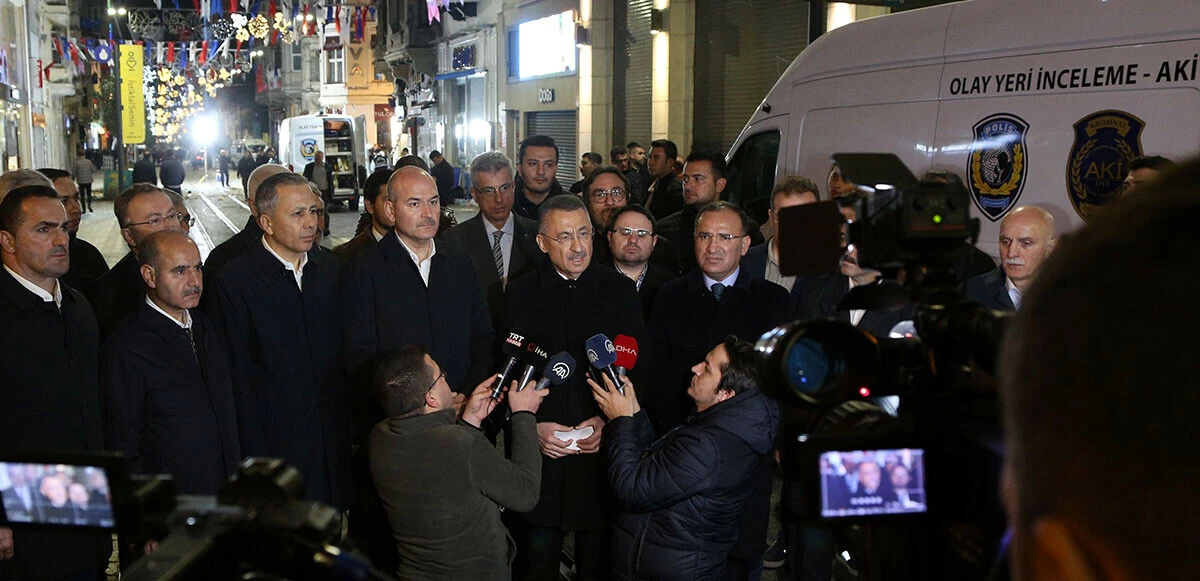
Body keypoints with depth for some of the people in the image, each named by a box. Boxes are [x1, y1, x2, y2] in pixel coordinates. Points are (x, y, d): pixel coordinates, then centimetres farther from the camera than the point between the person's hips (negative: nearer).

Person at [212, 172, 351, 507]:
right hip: (276, 440, -4)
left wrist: (349, 427, 7)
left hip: (333, 440, 5)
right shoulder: (234, 281, -8)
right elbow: (239, 379, -9)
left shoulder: (329, 269, 8)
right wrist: (255, 458, -10)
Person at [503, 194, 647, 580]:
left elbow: (638, 370, 2)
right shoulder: (520, 294, 4)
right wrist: (532, 426, -11)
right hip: (539, 449, 0)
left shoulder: (620, 291, 4)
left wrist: (607, 420, -12)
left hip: (602, 453, 0)